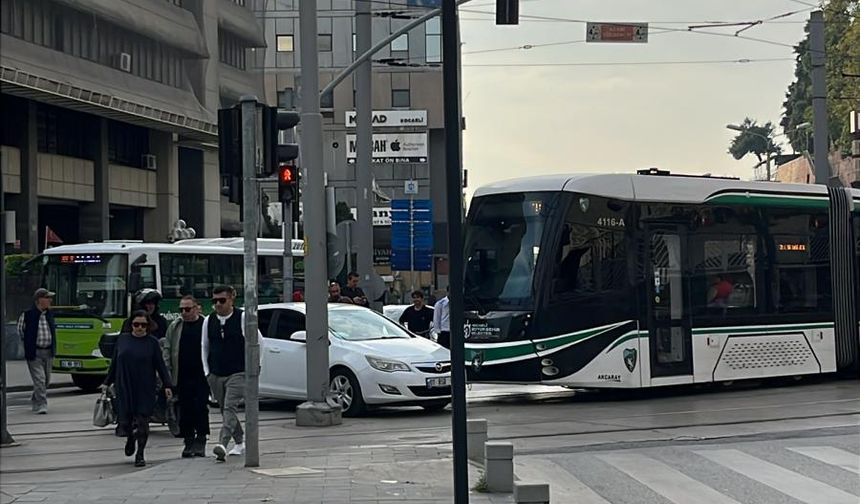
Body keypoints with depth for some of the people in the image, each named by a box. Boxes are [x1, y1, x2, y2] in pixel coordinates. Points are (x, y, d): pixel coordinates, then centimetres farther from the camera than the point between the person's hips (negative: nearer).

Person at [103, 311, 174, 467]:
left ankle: (140, 454, 8)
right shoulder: (122, 339, 7)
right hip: (125, 388, 2)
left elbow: (160, 365, 0)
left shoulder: (152, 342, 1)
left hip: (145, 389, -2)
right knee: (124, 420, 1)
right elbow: (114, 363, 14)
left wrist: (167, 385, -7)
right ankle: (130, 439, 34)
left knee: (142, 421, -4)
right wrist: (107, 382, 16)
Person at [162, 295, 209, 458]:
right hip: (182, 377, 4)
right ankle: (189, 443, 14)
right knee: (185, 411, 5)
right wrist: (167, 372, 3)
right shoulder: (174, 327, 10)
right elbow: (166, 349, 12)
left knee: (201, 409, -4)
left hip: (201, 377, -3)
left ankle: (200, 443, 4)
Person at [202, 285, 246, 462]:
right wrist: (207, 371, 10)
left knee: (230, 408, -17)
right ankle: (240, 443, 28)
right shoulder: (208, 321, 6)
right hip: (215, 374, 5)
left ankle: (223, 444, -27)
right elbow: (204, 347, 16)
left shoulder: (242, 318, -7)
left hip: (237, 373, -5)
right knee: (225, 410, 12)